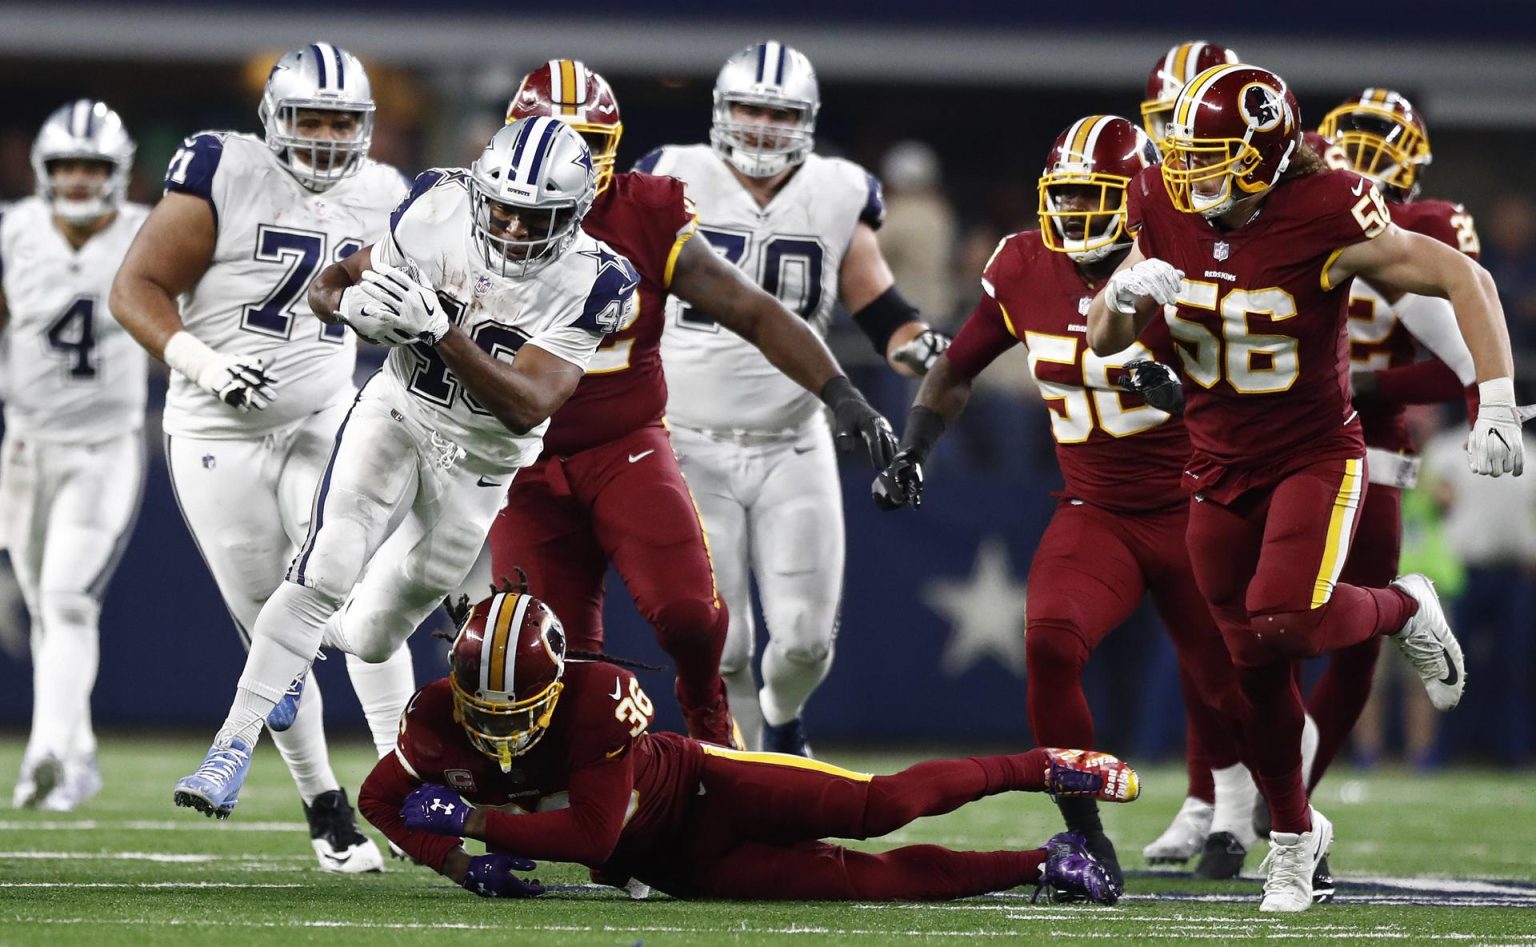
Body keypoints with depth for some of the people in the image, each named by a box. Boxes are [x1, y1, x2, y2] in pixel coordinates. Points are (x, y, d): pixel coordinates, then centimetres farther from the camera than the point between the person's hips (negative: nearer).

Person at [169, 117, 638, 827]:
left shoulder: (587, 284, -24)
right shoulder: (439, 214, -18)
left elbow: (527, 408, -30)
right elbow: (330, 285, -6)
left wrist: (441, 329, -42)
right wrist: (356, 305, -31)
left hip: (480, 465, 0)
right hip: (396, 417, 0)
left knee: (372, 637, 11)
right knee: (323, 576, -21)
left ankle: (310, 638, 48)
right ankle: (234, 743, -13)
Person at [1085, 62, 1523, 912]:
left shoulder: (1323, 218, -23)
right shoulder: (1166, 211, -8)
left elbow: (1464, 280, -18)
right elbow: (1104, 340, 3)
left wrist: (1496, 405, -26)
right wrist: (1125, 292, -21)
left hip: (1315, 454, -4)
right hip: (1220, 462, 5)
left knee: (1284, 616, -27)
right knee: (1251, 663, 7)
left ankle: (1402, 610, 7)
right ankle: (1293, 835, 28)